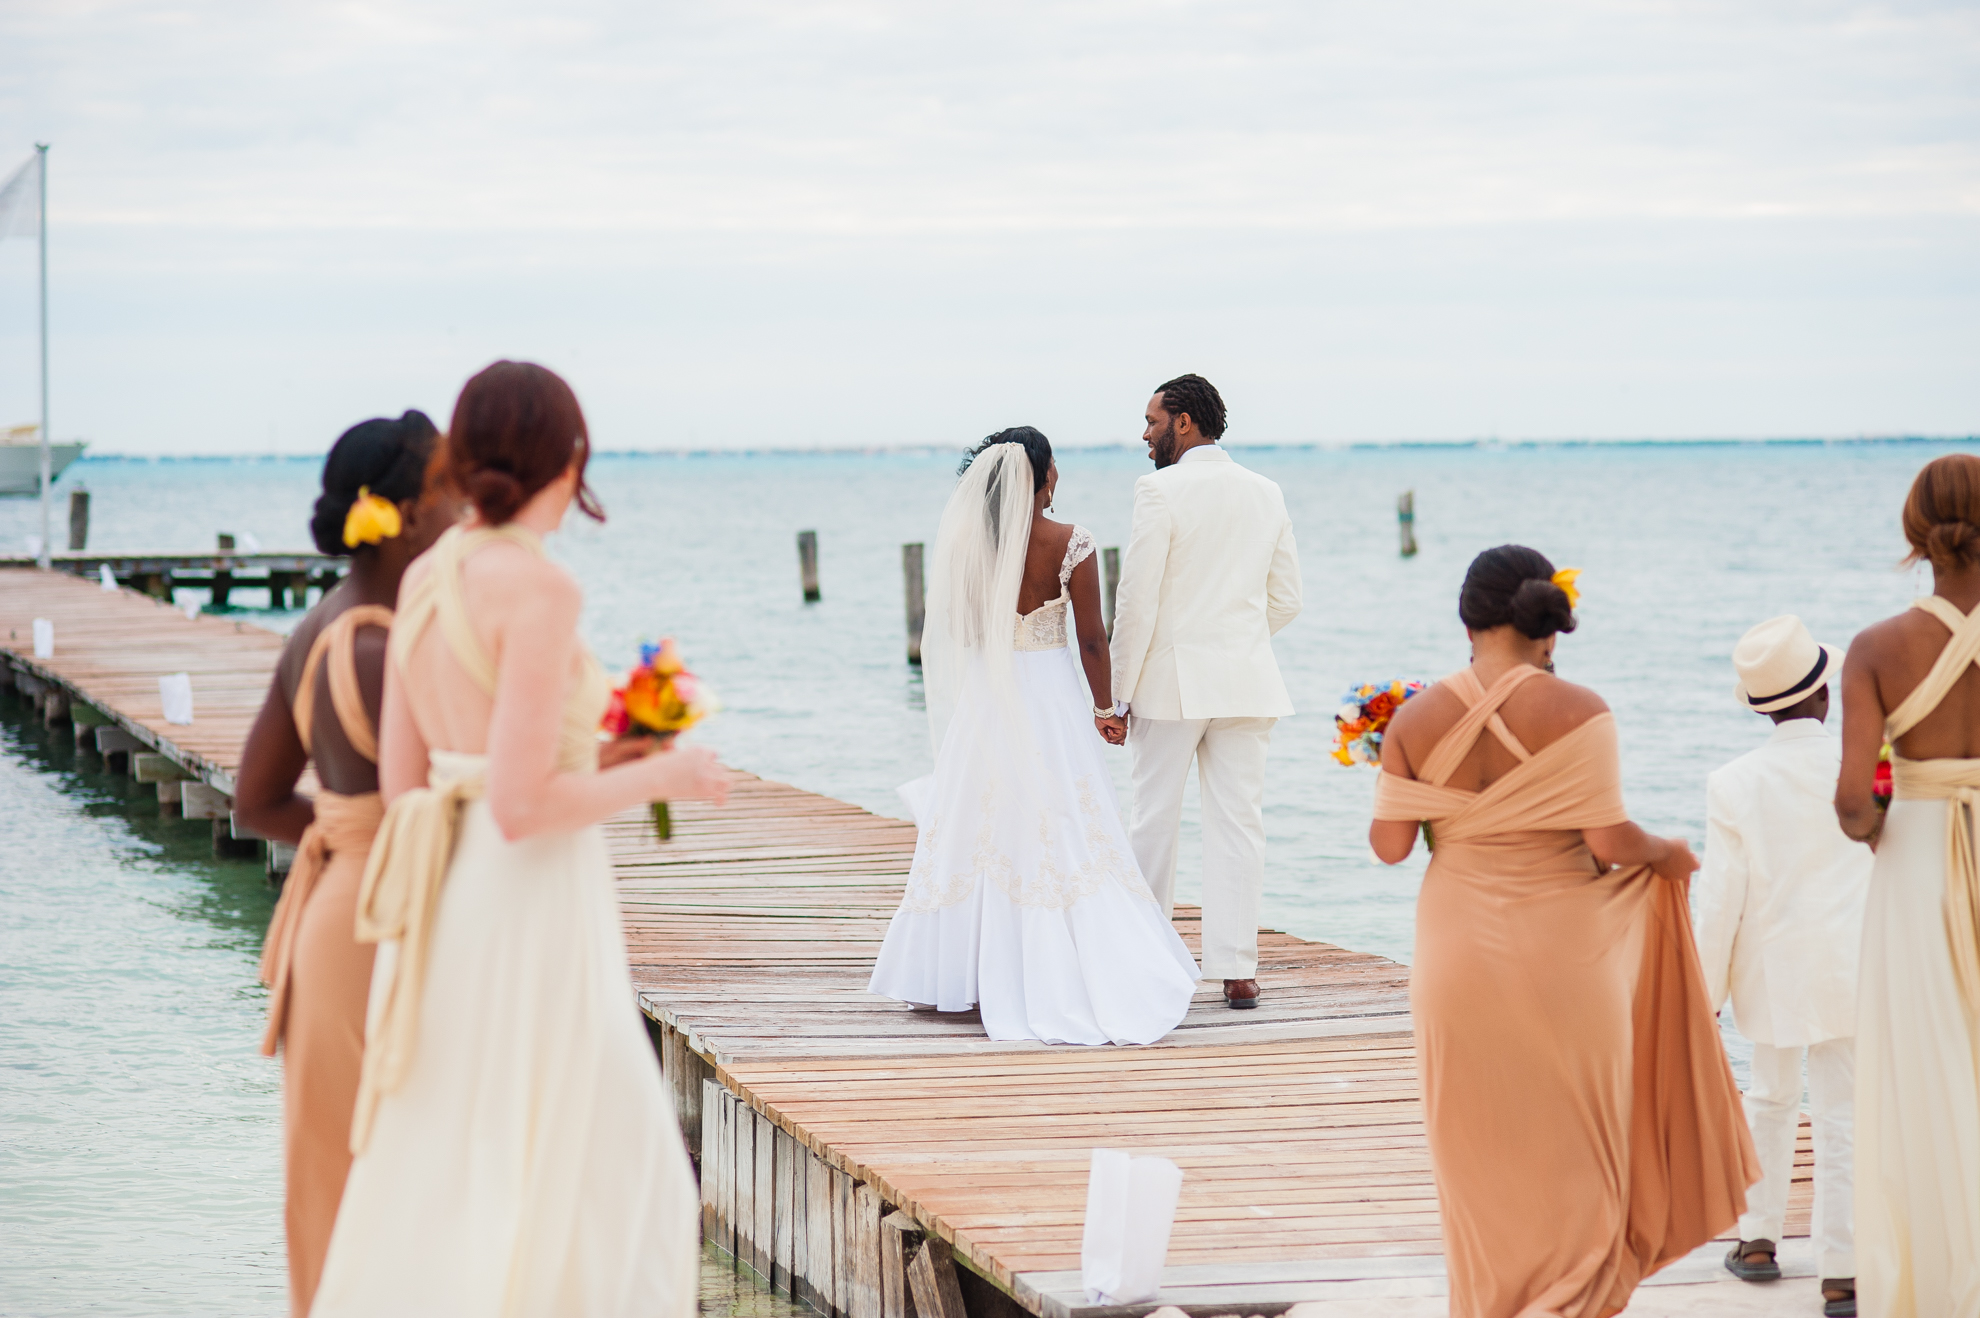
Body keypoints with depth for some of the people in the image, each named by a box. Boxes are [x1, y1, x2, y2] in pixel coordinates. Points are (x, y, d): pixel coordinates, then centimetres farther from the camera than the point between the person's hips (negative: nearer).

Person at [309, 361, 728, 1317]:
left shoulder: (425, 581, 8)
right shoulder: (538, 589, -15)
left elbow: (401, 781, 12)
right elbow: (523, 806, -20)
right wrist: (658, 777, -5)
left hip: (445, 898, 8)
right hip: (531, 908, -8)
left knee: (436, 1187, 14)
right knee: (573, 1192, -1)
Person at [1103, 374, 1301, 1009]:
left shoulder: (1160, 490, -9)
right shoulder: (1266, 494, 7)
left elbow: (1137, 600, -12)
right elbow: (1286, 601, 11)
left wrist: (1118, 695, -7)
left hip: (1171, 680, -4)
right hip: (1246, 684, 4)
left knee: (1155, 821, 7)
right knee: (1238, 824, 4)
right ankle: (1236, 969, 2)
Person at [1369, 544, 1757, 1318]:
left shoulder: (1416, 721, -6)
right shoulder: (1576, 712, -14)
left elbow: (1390, 844, -5)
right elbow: (1608, 841, -16)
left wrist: (1389, 775, 14)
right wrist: (1667, 854, 5)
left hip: (1459, 957, 3)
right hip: (1561, 954, -2)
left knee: (1481, 1149, 15)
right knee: (1571, 1147, 11)